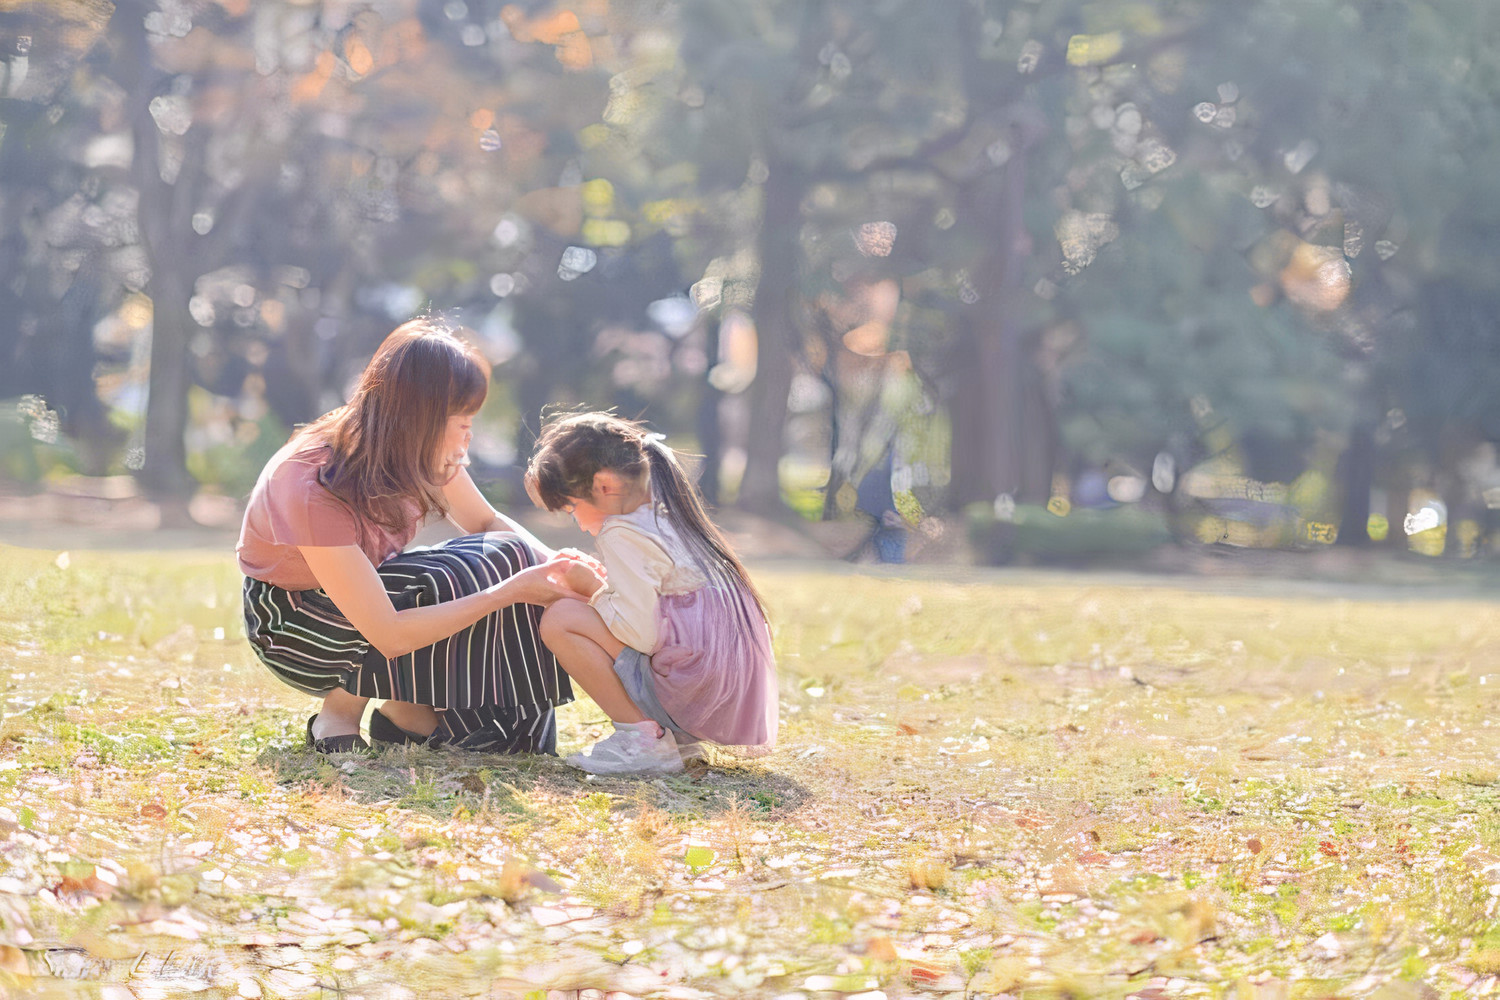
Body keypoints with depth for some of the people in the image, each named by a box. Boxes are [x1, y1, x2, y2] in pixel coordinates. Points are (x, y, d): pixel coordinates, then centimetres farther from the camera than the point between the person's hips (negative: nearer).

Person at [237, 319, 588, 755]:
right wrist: (508, 591, -34)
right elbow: (389, 636, -35)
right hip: (294, 625, -7)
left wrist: (556, 565, -17)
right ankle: (344, 706, -10)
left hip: (367, 583, 7)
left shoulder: (416, 451, -14)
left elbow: (488, 523, 4)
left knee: (513, 559, -15)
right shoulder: (314, 488, -34)